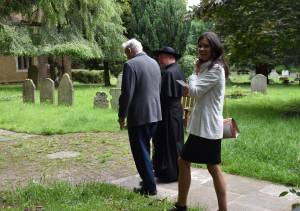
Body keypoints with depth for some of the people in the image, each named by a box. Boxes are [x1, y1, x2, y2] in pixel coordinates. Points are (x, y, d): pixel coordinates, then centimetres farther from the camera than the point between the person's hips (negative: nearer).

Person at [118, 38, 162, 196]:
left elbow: (126, 94, -17)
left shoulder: (130, 65, -14)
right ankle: (147, 179, 32)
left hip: (138, 115, -7)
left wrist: (122, 116, -7)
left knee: (141, 152, 4)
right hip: (154, 113, 8)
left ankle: (150, 187, 10)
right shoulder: (154, 63, 8)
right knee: (145, 149, 22)